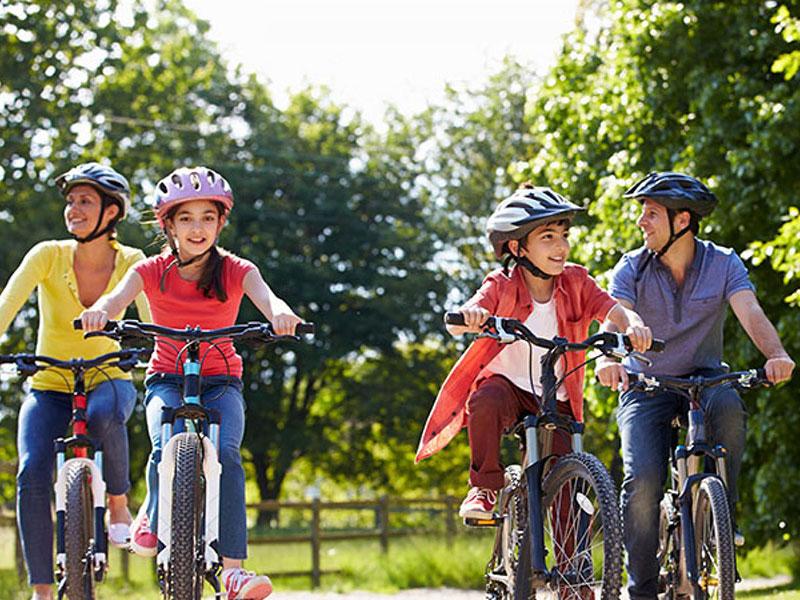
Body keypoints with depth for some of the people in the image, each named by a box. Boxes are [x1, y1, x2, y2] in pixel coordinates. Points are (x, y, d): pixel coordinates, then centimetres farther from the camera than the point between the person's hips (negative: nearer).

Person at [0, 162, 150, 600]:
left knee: (104, 413, -38)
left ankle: (118, 502, -12)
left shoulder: (131, 263, -8)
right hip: (49, 386, 1)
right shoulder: (48, 255, -11)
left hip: (106, 378, 0)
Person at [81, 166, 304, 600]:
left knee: (225, 454, -27)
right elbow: (119, 295, -22)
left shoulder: (235, 271, -5)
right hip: (167, 379, 0)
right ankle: (153, 516, 0)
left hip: (220, 381, 0)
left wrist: (279, 312, -50)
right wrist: (99, 311, -48)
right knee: (167, 449, -31)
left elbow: (265, 297, -25)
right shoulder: (153, 271, -4)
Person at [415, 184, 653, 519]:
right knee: (487, 402, -36)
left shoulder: (576, 282, -5)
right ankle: (484, 488, -20)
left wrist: (633, 325, -42)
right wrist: (470, 317, -50)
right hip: (507, 385, -2)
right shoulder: (502, 286, -12)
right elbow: (455, 326, -25)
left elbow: (613, 310, -18)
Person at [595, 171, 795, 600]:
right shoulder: (632, 268, -6)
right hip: (645, 386, 0)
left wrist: (776, 355, -43)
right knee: (643, 480, -20)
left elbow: (751, 314, -21)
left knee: (728, 406, -35)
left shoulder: (723, 264, -6)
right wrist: (608, 358, -46)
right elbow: (615, 319, -22)